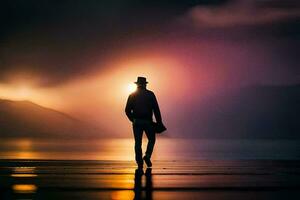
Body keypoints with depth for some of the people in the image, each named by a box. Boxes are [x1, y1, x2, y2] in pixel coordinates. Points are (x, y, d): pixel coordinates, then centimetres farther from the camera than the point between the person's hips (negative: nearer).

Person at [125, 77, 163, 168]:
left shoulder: (132, 95, 5)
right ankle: (147, 156, -6)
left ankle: (139, 162, 2)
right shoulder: (150, 94, 0)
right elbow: (156, 109, -4)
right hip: (148, 122, -1)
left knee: (138, 142, 6)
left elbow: (127, 110, 3)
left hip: (136, 122, 2)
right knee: (151, 140, 14)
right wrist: (159, 122, -2)